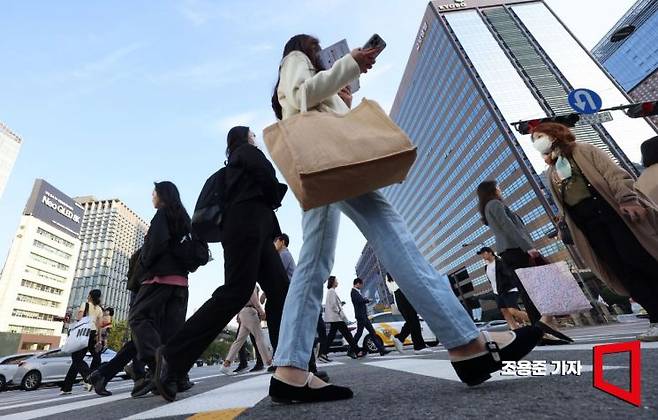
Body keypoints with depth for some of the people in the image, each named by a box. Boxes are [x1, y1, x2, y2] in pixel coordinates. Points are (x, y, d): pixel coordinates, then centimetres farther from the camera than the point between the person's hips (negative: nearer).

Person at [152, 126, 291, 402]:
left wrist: (270, 202, 10)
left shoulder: (236, 162, 34)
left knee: (279, 291, -3)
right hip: (247, 226, -9)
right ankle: (173, 354, -11)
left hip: (254, 229, 9)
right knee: (236, 291, -17)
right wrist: (274, 199, 13)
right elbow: (269, 182, -4)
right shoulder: (247, 151, 11)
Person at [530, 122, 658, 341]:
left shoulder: (584, 151, 6)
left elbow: (615, 174, -5)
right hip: (587, 223, 4)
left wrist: (628, 200, -20)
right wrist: (572, 235, 10)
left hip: (611, 211, -4)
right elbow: (564, 207, 16)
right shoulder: (551, 172, 17)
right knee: (623, 270, 1)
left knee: (640, 261, -7)